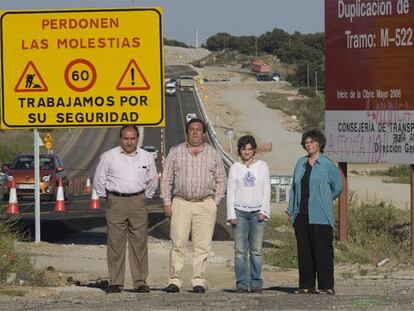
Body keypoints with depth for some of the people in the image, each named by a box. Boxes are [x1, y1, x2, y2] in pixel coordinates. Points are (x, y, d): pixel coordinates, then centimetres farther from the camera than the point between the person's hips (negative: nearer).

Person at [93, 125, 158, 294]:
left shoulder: (147, 157, 8)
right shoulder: (108, 156, 2)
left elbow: (152, 181, 21)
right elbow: (99, 180, 11)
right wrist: (107, 197, 11)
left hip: (138, 202, 2)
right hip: (116, 203, -2)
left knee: (139, 242, 0)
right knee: (115, 243, -3)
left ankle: (140, 282, 4)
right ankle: (115, 282, 0)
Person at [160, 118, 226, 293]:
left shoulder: (213, 154, 10)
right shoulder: (176, 152, 8)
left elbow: (221, 180, 13)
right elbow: (166, 178, 9)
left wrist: (216, 202, 4)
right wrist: (167, 202, 1)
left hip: (205, 205, 1)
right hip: (181, 202, -1)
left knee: (202, 246, -2)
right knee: (178, 244, -6)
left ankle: (198, 281, 2)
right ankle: (174, 280, -4)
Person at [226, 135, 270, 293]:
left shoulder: (262, 166, 9)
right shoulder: (235, 168, 9)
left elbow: (266, 190, 7)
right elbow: (230, 191, 6)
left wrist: (264, 211, -3)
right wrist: (231, 214, -3)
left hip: (257, 212, 0)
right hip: (239, 211, 0)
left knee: (256, 250, -3)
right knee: (240, 251, -4)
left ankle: (256, 283, 1)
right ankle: (241, 284, -2)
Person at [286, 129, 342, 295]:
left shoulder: (327, 164, -3)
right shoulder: (301, 163, 13)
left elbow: (337, 186, 4)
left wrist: (323, 201, 9)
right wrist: (291, 210, 13)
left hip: (320, 217, -5)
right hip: (301, 215, 5)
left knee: (322, 250, -6)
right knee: (304, 252, 5)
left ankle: (327, 286, -4)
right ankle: (306, 286, 10)